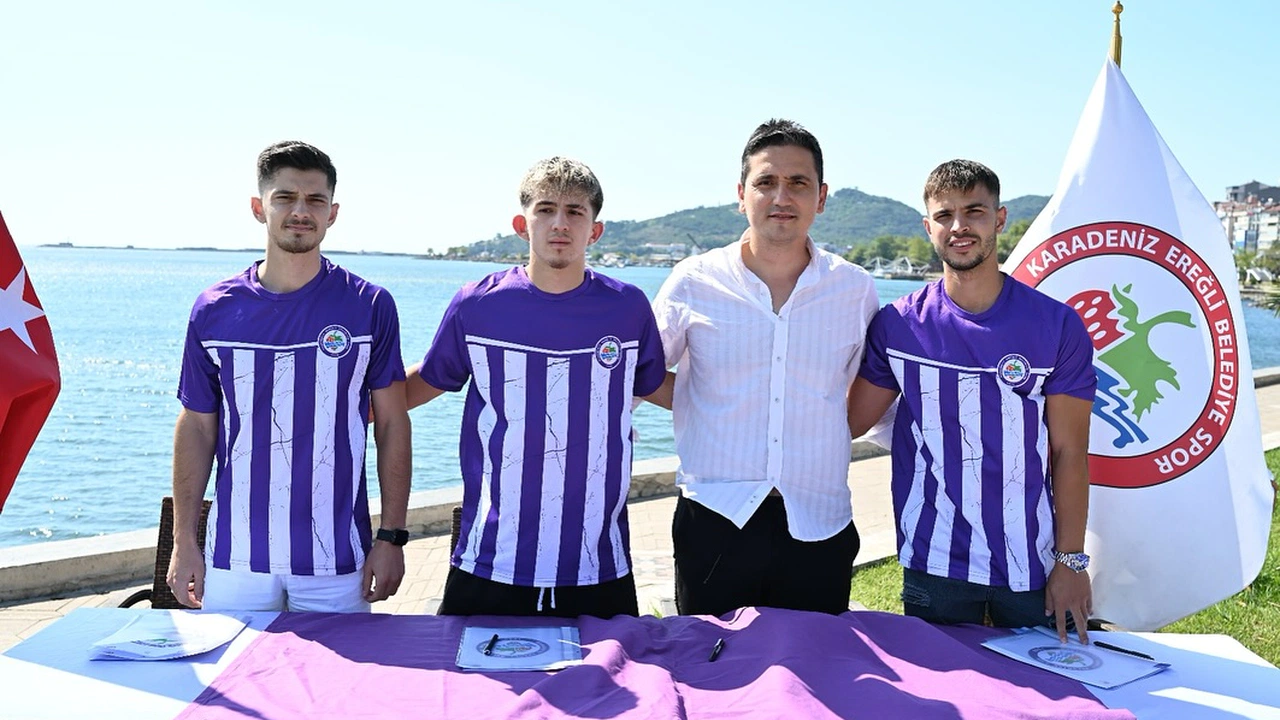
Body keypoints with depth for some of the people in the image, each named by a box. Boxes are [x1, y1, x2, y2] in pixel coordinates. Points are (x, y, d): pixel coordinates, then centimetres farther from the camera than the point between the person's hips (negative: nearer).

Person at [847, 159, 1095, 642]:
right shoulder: (897, 325, -1)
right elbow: (847, 421, 1)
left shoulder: (1056, 325, -3)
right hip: (933, 565, 1)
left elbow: (1068, 452, -3)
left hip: (1032, 566, 0)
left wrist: (1071, 561, -4)